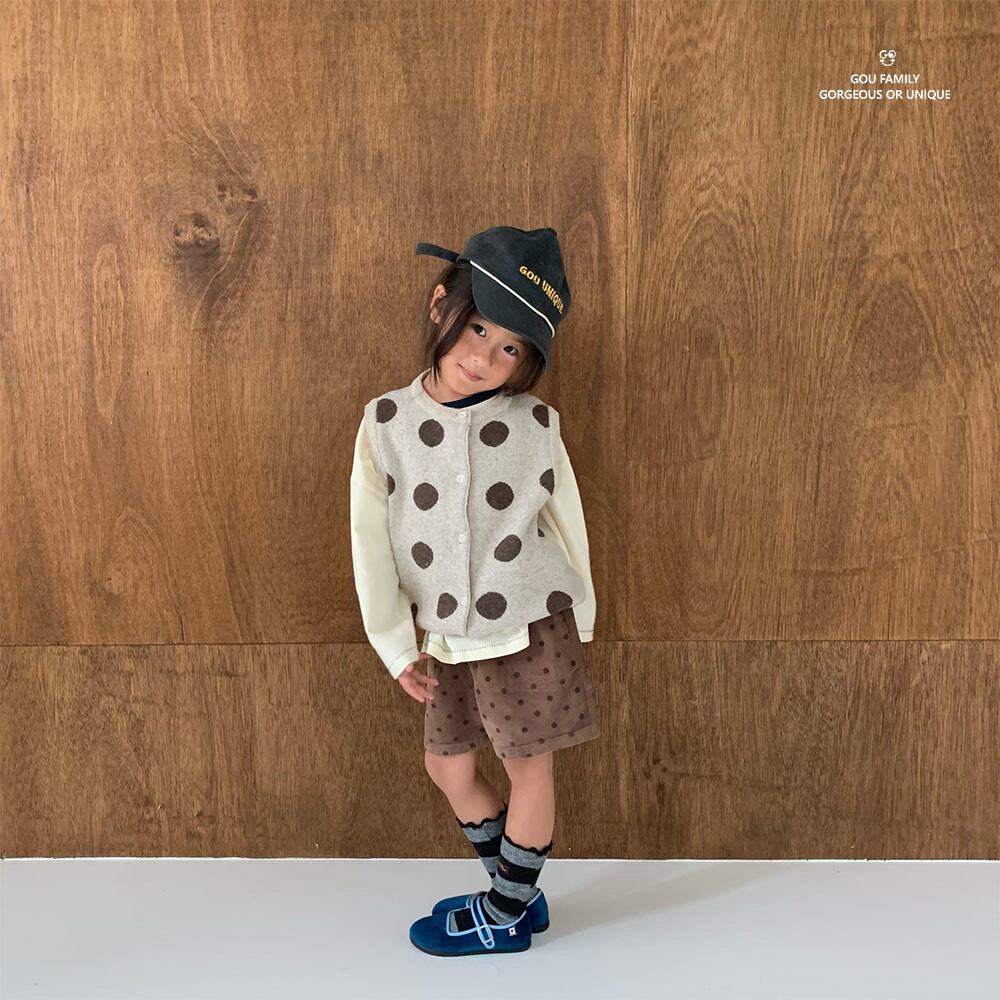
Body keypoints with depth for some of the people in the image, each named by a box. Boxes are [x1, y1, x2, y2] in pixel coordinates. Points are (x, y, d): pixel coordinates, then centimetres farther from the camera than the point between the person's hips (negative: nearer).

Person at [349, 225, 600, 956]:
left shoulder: (535, 425, -11)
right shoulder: (386, 422, -8)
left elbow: (567, 523, 0)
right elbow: (372, 539, -4)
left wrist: (579, 619, 8)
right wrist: (397, 647, -4)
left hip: (529, 630, -3)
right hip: (448, 641, 3)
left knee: (529, 767, 9)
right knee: (449, 767, 15)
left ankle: (505, 916, 31)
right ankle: (519, 896, 38)